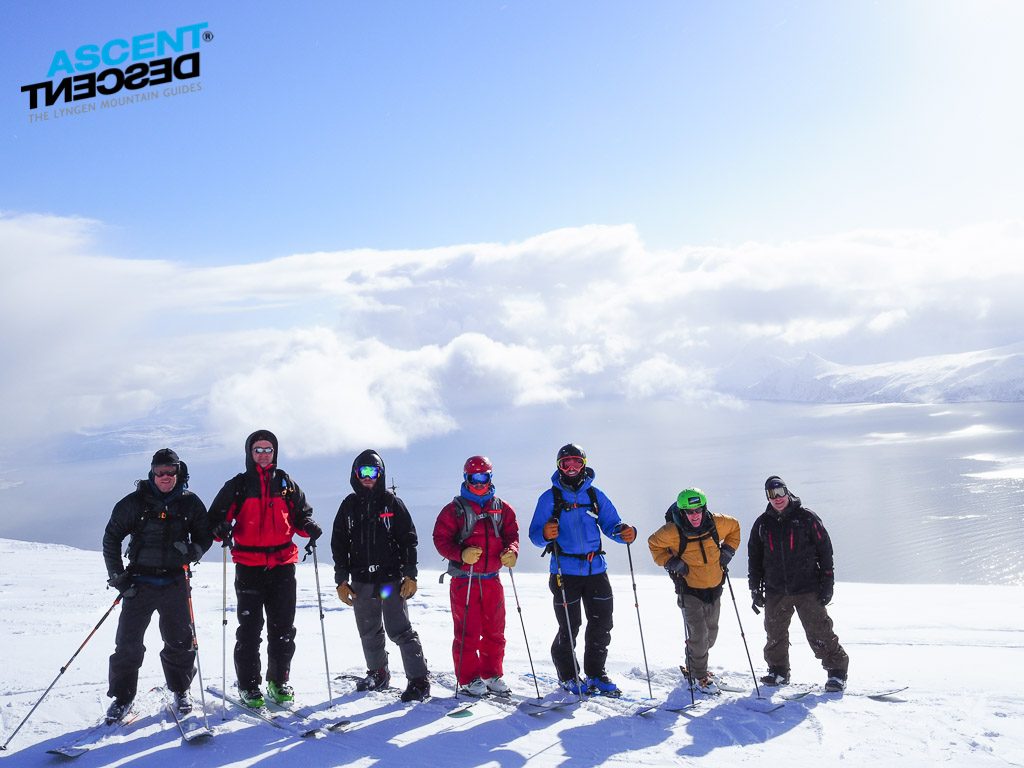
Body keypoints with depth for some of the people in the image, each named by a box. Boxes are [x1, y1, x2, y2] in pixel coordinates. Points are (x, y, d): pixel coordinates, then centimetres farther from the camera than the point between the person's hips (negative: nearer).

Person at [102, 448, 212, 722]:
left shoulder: (190, 502, 0)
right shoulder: (135, 502, -3)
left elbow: (204, 535, 10)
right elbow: (112, 536, 5)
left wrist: (193, 550, -12)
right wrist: (117, 574, 0)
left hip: (174, 582, 1)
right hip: (139, 582, -1)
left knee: (180, 640, 8)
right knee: (128, 643, 1)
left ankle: (181, 690, 28)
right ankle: (122, 696, 17)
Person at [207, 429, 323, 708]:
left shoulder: (287, 484, 11)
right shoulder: (237, 486, 5)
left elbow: (301, 514, 16)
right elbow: (215, 517, 5)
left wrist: (309, 527, -5)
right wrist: (222, 530, -17)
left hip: (282, 564, 2)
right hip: (249, 567, -2)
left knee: (283, 628, 6)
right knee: (250, 628, -1)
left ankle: (278, 681, 19)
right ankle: (248, 686, 10)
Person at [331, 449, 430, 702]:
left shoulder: (392, 503, 1)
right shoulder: (349, 506, 8)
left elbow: (408, 539, 0)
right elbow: (339, 544, 10)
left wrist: (410, 575, -6)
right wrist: (341, 581, 5)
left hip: (391, 579, -4)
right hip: (361, 582, 4)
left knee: (400, 630, -7)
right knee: (369, 633, 13)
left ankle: (418, 680, -4)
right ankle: (377, 674, 30)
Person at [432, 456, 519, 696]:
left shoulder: (502, 508, 9)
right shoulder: (454, 508, -2)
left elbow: (512, 534, 10)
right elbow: (441, 538, -6)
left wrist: (511, 551, -12)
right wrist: (461, 554, -21)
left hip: (492, 579, 4)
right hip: (464, 580, -4)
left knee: (495, 631, 10)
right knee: (468, 632, -1)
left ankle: (492, 675, 23)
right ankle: (468, 679, 10)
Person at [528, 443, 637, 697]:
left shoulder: (595, 495, 9)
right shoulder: (550, 497, -1)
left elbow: (611, 524, 7)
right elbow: (535, 534, -5)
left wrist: (625, 533, -15)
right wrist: (545, 534, -28)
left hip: (596, 569, 4)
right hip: (565, 572, -4)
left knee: (602, 624, 7)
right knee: (569, 627, 1)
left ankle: (596, 674, 23)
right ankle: (568, 676, 20)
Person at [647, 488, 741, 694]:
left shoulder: (716, 523, -12)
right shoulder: (672, 531, -20)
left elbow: (734, 526, 9)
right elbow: (654, 544, -4)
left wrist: (727, 551, 0)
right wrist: (671, 563, -16)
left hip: (714, 587, 5)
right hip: (689, 590, -4)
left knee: (711, 633, 17)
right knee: (698, 634, -8)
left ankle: (695, 664, 40)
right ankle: (699, 675, 13)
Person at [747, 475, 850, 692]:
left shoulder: (806, 517, -3)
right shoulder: (762, 523, 8)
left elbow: (825, 550, -1)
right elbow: (754, 557, 14)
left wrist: (827, 584, -5)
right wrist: (755, 588, 10)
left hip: (807, 589, -4)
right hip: (775, 591, 4)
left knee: (819, 632, -4)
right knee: (775, 633, 10)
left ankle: (837, 670, 8)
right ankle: (778, 670, 27)